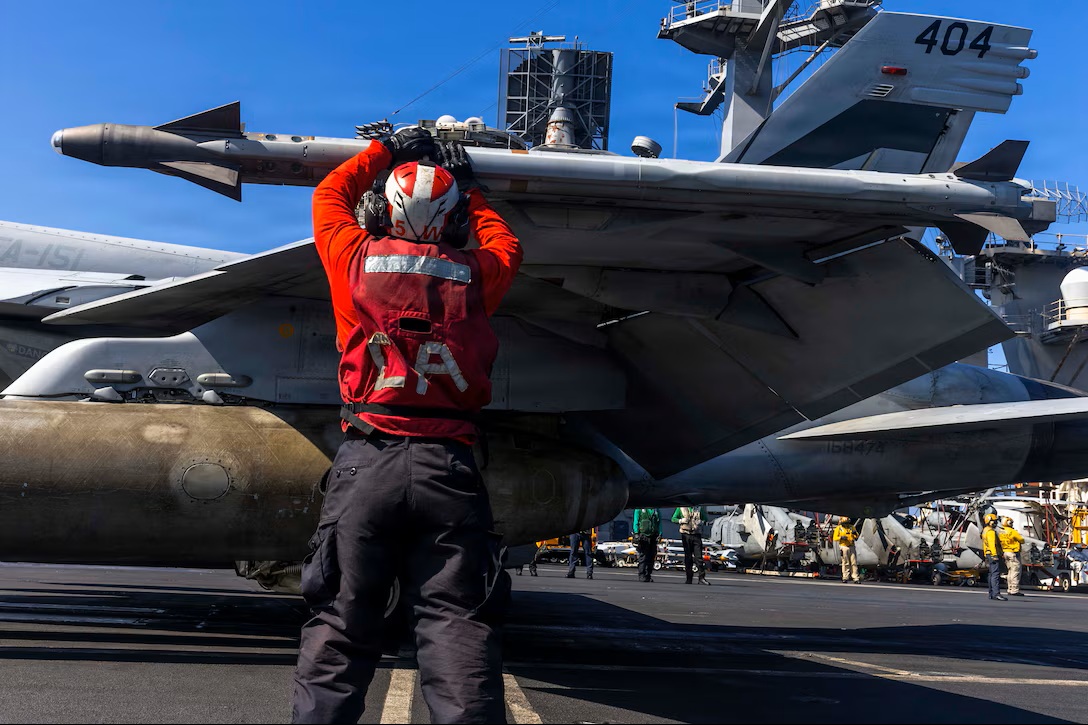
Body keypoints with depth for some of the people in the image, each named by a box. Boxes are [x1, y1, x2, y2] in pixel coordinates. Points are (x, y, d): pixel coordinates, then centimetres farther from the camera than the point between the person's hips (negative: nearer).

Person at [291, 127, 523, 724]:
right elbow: (505, 244, 32)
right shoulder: (475, 275, 8)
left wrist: (384, 150, 39)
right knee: (459, 628, -2)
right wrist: (467, 184, 41)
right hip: (448, 469, 0)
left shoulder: (359, 260, 7)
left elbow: (329, 195, 28)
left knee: (340, 624, 4)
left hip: (366, 461, 0)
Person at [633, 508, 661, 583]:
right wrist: (636, 533, -9)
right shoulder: (639, 509, 3)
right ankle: (642, 576, -2)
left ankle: (649, 576, 10)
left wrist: (659, 534, 2)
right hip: (643, 536, -4)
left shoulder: (656, 510, 14)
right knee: (643, 557, -6)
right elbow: (636, 522, 0)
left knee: (651, 557, 4)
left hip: (653, 537, 4)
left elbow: (659, 523, 14)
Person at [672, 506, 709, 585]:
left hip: (697, 534, 0)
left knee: (699, 556, -7)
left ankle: (702, 577, -7)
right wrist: (681, 520, -10)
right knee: (688, 557, 4)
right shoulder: (681, 508, 6)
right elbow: (673, 518, 9)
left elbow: (705, 519, 17)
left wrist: (701, 522, -4)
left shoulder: (699, 507, 8)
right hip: (686, 534, 0)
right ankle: (688, 579, 9)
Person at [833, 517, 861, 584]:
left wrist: (855, 533, -3)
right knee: (845, 563, -2)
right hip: (844, 547, -3)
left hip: (852, 546, 3)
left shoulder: (851, 527, 13)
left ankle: (855, 578, -1)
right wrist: (841, 537, -16)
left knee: (854, 563, -1)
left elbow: (856, 537, 19)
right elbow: (835, 538, 0)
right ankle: (845, 577, 5)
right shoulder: (838, 528, 3)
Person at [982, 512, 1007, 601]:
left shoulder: (985, 531, 21)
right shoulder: (990, 531, -12)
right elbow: (992, 544, -22)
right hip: (993, 554, -11)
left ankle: (991, 594, 17)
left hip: (988, 554, 11)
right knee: (995, 574, -17)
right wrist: (994, 555, -28)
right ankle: (996, 593, -26)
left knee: (992, 574, 14)